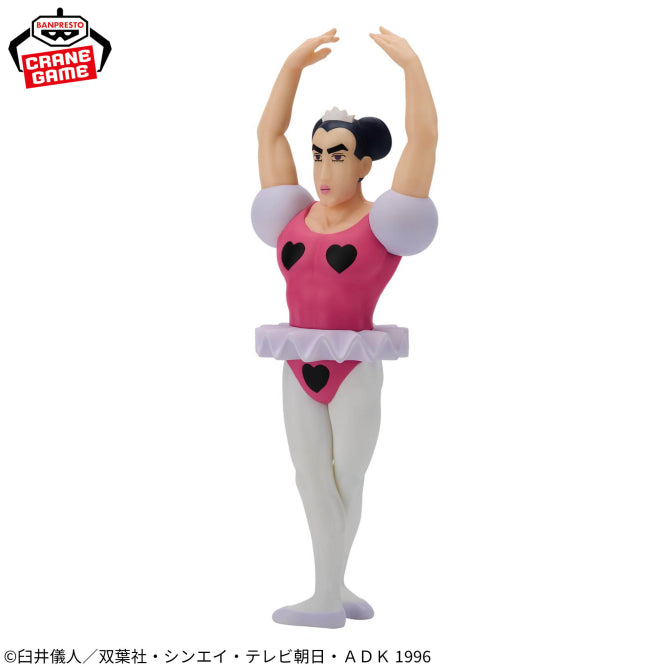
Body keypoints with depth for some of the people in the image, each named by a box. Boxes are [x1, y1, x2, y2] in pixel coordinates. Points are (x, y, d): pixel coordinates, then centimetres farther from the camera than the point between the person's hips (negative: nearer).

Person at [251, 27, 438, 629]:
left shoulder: (382, 224, -5)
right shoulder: (296, 218, 8)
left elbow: (424, 140, -12)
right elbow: (269, 134, 12)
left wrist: (411, 63, -10)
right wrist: (294, 65, 10)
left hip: (356, 370, -4)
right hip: (300, 371, 4)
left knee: (346, 480, 6)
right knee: (314, 480, 3)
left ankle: (328, 595, 17)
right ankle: (334, 591, 13)